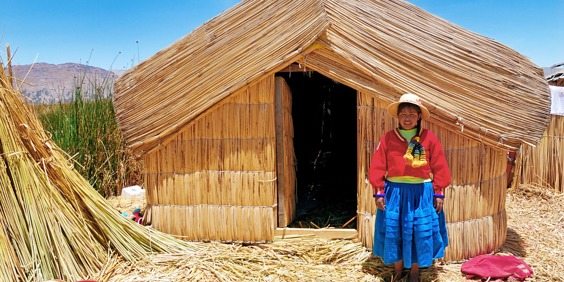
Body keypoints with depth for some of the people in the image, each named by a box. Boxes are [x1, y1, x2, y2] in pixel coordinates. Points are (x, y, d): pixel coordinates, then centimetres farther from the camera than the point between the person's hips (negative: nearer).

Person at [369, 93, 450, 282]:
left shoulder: (429, 138, -3)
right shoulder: (388, 138, -3)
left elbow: (439, 168, 0)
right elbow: (378, 167, -2)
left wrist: (439, 193, -2)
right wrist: (379, 192, -5)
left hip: (422, 193, 0)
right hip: (394, 192, 1)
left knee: (419, 234, 8)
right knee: (394, 233, 9)